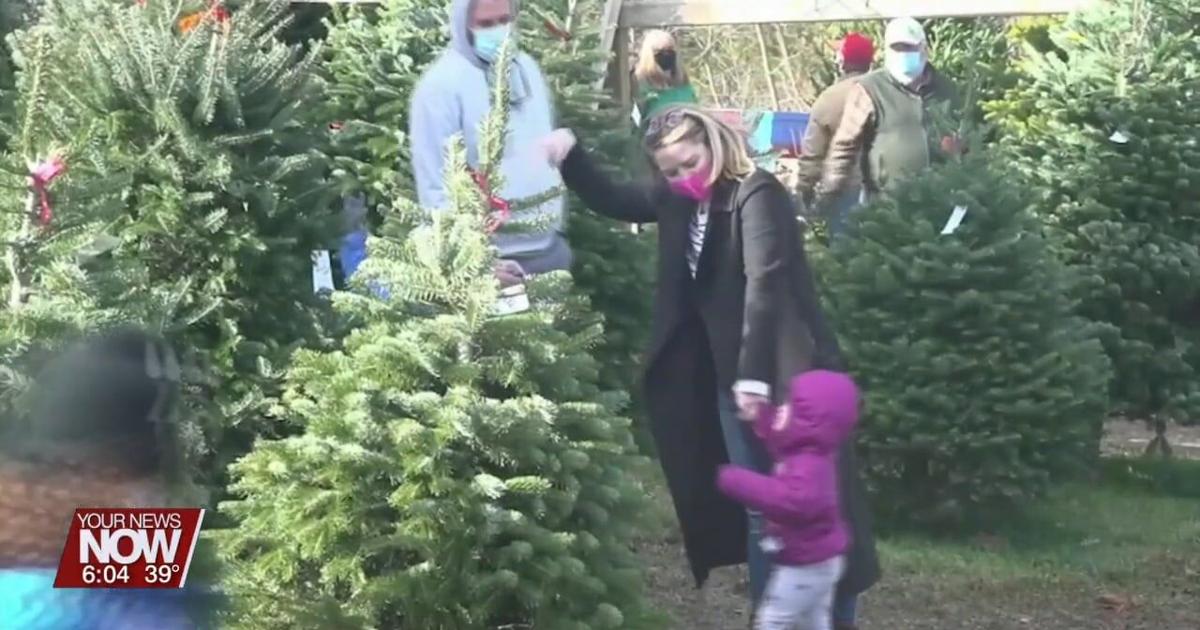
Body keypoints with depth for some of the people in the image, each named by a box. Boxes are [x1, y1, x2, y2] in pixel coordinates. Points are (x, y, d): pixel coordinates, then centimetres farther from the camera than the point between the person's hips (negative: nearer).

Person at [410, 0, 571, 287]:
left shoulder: (527, 68, 9)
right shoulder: (441, 85, -13)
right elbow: (436, 186, -16)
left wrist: (558, 223, 15)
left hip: (550, 248, 7)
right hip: (492, 258, -7)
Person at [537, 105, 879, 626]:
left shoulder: (757, 195, -17)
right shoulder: (679, 198, 6)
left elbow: (763, 283, -26)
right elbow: (612, 201, 19)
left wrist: (753, 374, -33)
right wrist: (570, 157, 0)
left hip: (779, 373, -7)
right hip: (726, 374, 7)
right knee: (757, 506, 14)